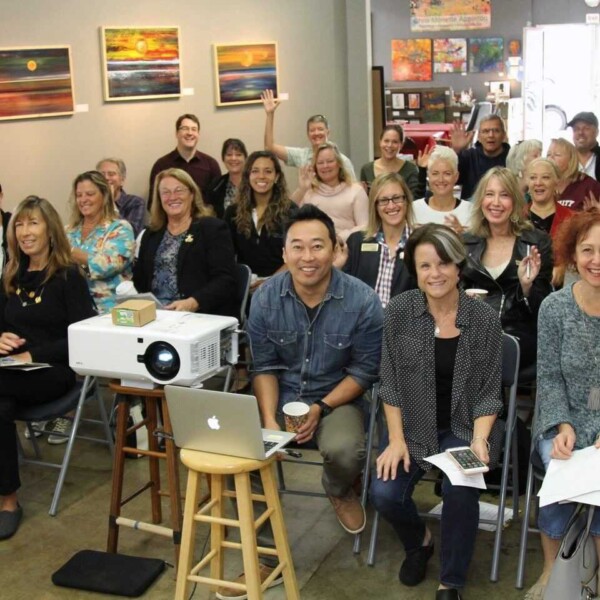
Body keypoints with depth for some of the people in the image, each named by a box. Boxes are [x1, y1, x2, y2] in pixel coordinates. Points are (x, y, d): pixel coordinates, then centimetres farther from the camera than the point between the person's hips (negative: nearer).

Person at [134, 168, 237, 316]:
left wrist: (193, 303, -23)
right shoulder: (151, 234, 19)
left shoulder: (213, 228, 2)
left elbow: (225, 280, -8)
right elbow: (140, 280, 17)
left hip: (202, 315, -4)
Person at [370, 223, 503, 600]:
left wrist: (479, 440, -19)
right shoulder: (400, 311, -7)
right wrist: (396, 439, -11)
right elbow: (391, 383, -3)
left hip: (467, 426, -1)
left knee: (459, 490, -29)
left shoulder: (485, 318, -10)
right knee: (385, 494, -19)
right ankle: (419, 540, 19)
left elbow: (489, 392, -5)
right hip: (412, 424, 2)